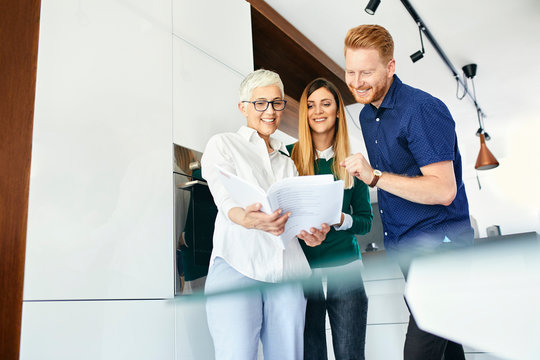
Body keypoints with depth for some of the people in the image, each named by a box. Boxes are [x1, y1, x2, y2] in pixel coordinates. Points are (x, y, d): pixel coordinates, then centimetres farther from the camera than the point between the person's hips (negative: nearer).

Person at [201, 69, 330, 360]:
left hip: (286, 273, 5)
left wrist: (310, 232, -7)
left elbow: (295, 213, 17)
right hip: (237, 267, -4)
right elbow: (225, 199, -7)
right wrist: (248, 219, -31)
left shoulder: (286, 160, 26)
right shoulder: (222, 144, 10)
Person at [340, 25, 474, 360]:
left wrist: (374, 176, -28)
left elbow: (444, 191, -24)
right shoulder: (367, 115, 10)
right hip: (404, 245, 8)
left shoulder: (422, 109, -18)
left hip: (438, 244, -8)